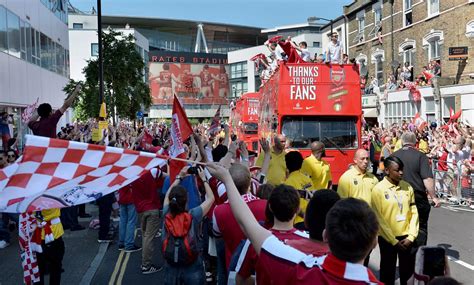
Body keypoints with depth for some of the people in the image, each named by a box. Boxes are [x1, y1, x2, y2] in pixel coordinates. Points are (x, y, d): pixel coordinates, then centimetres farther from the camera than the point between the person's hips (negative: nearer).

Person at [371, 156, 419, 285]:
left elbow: (414, 212, 5)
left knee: (408, 270, 12)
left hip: (406, 237, 4)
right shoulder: (378, 189, -10)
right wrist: (394, 241, -9)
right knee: (388, 272, 8)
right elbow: (379, 219, -10)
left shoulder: (407, 187, 3)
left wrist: (411, 236, -3)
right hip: (388, 239, -3)